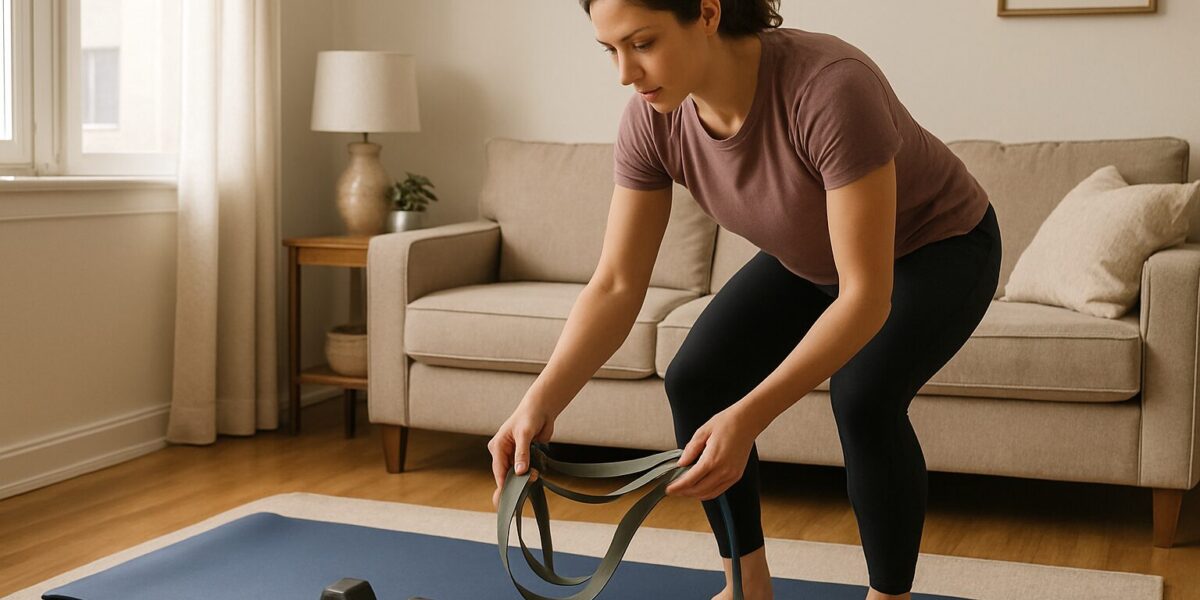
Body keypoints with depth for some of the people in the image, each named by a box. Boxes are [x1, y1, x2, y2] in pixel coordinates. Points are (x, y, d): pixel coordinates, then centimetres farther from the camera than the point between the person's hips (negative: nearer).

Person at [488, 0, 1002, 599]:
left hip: (938, 247, -5)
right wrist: (540, 400, -34)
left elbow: (867, 294, -40)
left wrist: (748, 417, -49)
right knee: (694, 380, -10)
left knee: (863, 397, -30)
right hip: (810, 255, 6)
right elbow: (615, 285, -19)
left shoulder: (831, 88, -41)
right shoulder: (651, 120, -23)